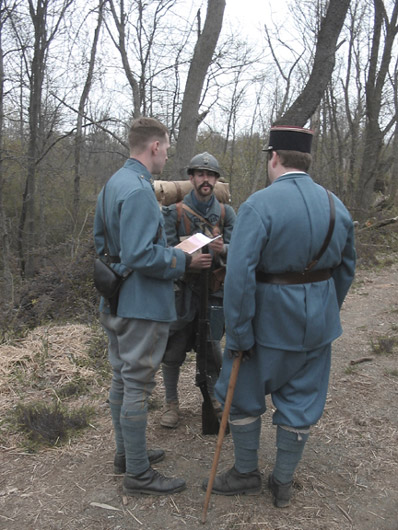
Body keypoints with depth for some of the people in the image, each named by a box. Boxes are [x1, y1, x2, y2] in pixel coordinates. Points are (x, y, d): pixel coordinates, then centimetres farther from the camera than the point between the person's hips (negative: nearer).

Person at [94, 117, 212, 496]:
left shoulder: (113, 183, 11)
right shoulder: (138, 190, -21)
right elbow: (140, 256, -28)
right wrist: (183, 260, -15)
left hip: (115, 301, 10)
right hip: (141, 304, -10)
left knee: (122, 379, 19)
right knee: (137, 385, 0)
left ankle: (127, 452, 36)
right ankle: (137, 473, 15)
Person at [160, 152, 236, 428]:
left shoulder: (226, 213, 5)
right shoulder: (175, 212, -1)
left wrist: (223, 249, -26)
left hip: (214, 290, 1)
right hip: (182, 289, -1)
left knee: (212, 348, 8)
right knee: (174, 350, 3)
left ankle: (213, 397, 31)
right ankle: (171, 403, 21)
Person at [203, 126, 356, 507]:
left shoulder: (259, 205, -18)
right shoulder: (336, 206, 2)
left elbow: (240, 275, -24)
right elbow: (345, 270, 11)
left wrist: (238, 334, -16)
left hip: (268, 320, -5)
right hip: (317, 324, 6)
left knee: (243, 395, 16)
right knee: (300, 402, 17)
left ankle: (246, 474, 32)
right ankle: (283, 483, 32)